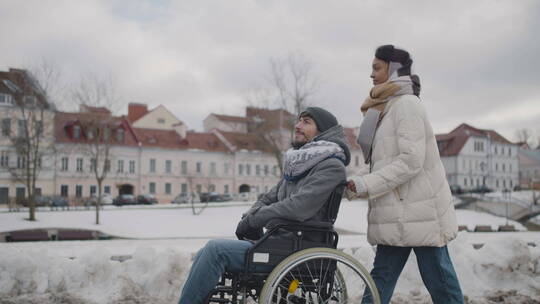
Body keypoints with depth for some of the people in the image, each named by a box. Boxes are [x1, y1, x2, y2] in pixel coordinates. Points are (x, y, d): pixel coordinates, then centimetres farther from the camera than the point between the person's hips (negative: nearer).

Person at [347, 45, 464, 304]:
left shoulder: (406, 105, -11)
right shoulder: (387, 108, 17)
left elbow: (411, 161, -20)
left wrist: (366, 184, -18)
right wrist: (355, 181, 3)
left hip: (419, 211, -9)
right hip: (397, 213, 9)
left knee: (438, 278, 0)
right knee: (381, 277, 8)